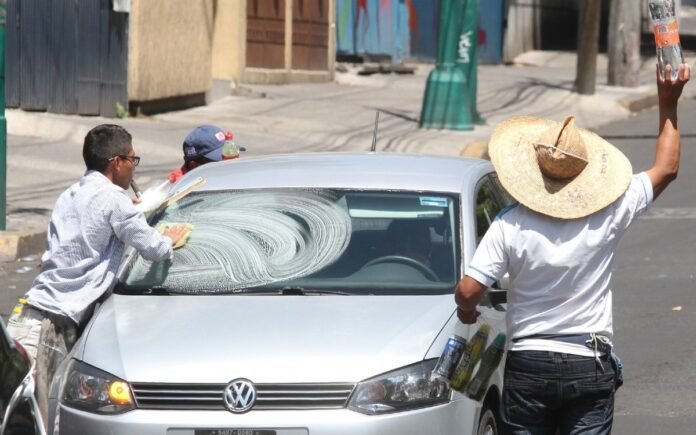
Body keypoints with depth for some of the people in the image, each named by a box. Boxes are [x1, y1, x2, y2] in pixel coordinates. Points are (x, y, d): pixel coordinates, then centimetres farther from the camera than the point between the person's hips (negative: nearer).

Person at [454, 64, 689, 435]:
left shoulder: (510, 225, -11)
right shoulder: (607, 217, -8)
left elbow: (468, 292, -14)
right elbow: (666, 169, 6)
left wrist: (466, 311, 10)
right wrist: (668, 104, 11)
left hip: (527, 366, 0)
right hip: (590, 368, 0)